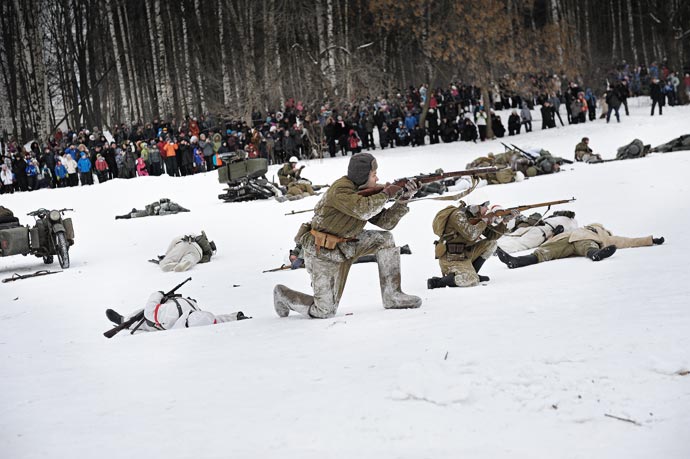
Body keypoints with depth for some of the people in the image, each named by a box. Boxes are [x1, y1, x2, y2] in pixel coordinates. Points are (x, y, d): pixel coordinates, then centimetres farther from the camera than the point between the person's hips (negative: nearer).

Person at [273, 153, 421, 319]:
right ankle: (284, 295, 16)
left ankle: (392, 296, -3)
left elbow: (385, 222, 5)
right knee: (325, 311, -10)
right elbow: (363, 210, -35)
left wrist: (403, 200, -7)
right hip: (323, 253, -8)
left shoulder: (365, 193, 7)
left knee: (385, 239, -5)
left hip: (345, 247, 8)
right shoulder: (340, 189, -19)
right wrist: (386, 195, -21)